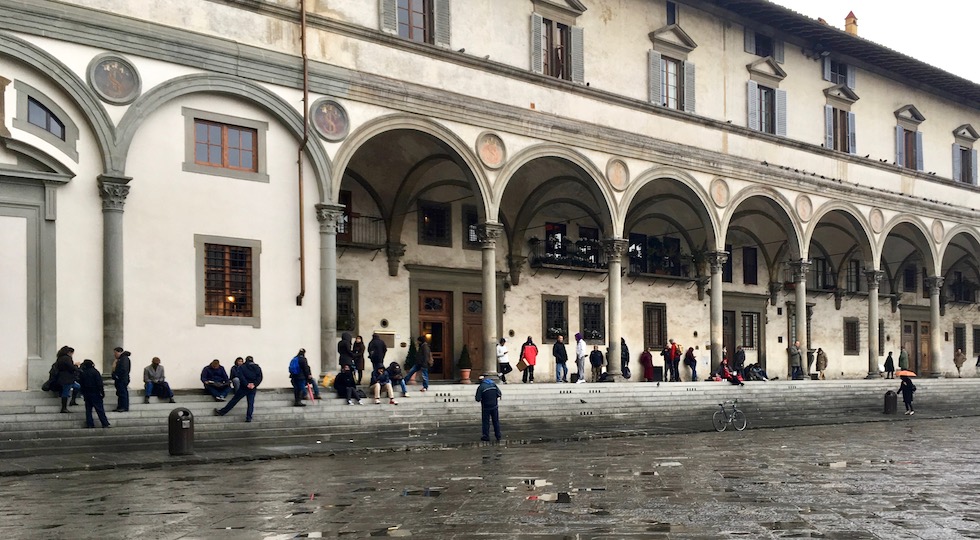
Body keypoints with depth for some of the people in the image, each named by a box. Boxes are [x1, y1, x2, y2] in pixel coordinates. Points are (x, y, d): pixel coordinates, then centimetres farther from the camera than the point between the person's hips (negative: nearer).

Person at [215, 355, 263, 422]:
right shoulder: (258, 368, 8)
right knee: (251, 403, 6)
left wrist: (247, 384, -15)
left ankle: (222, 412, 11)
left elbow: (241, 377, -14)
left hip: (244, 387, -2)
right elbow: (260, 378, -2)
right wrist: (254, 384, -11)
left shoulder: (242, 367, -1)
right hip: (253, 389, 2)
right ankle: (249, 418, -1)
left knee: (234, 400, 4)